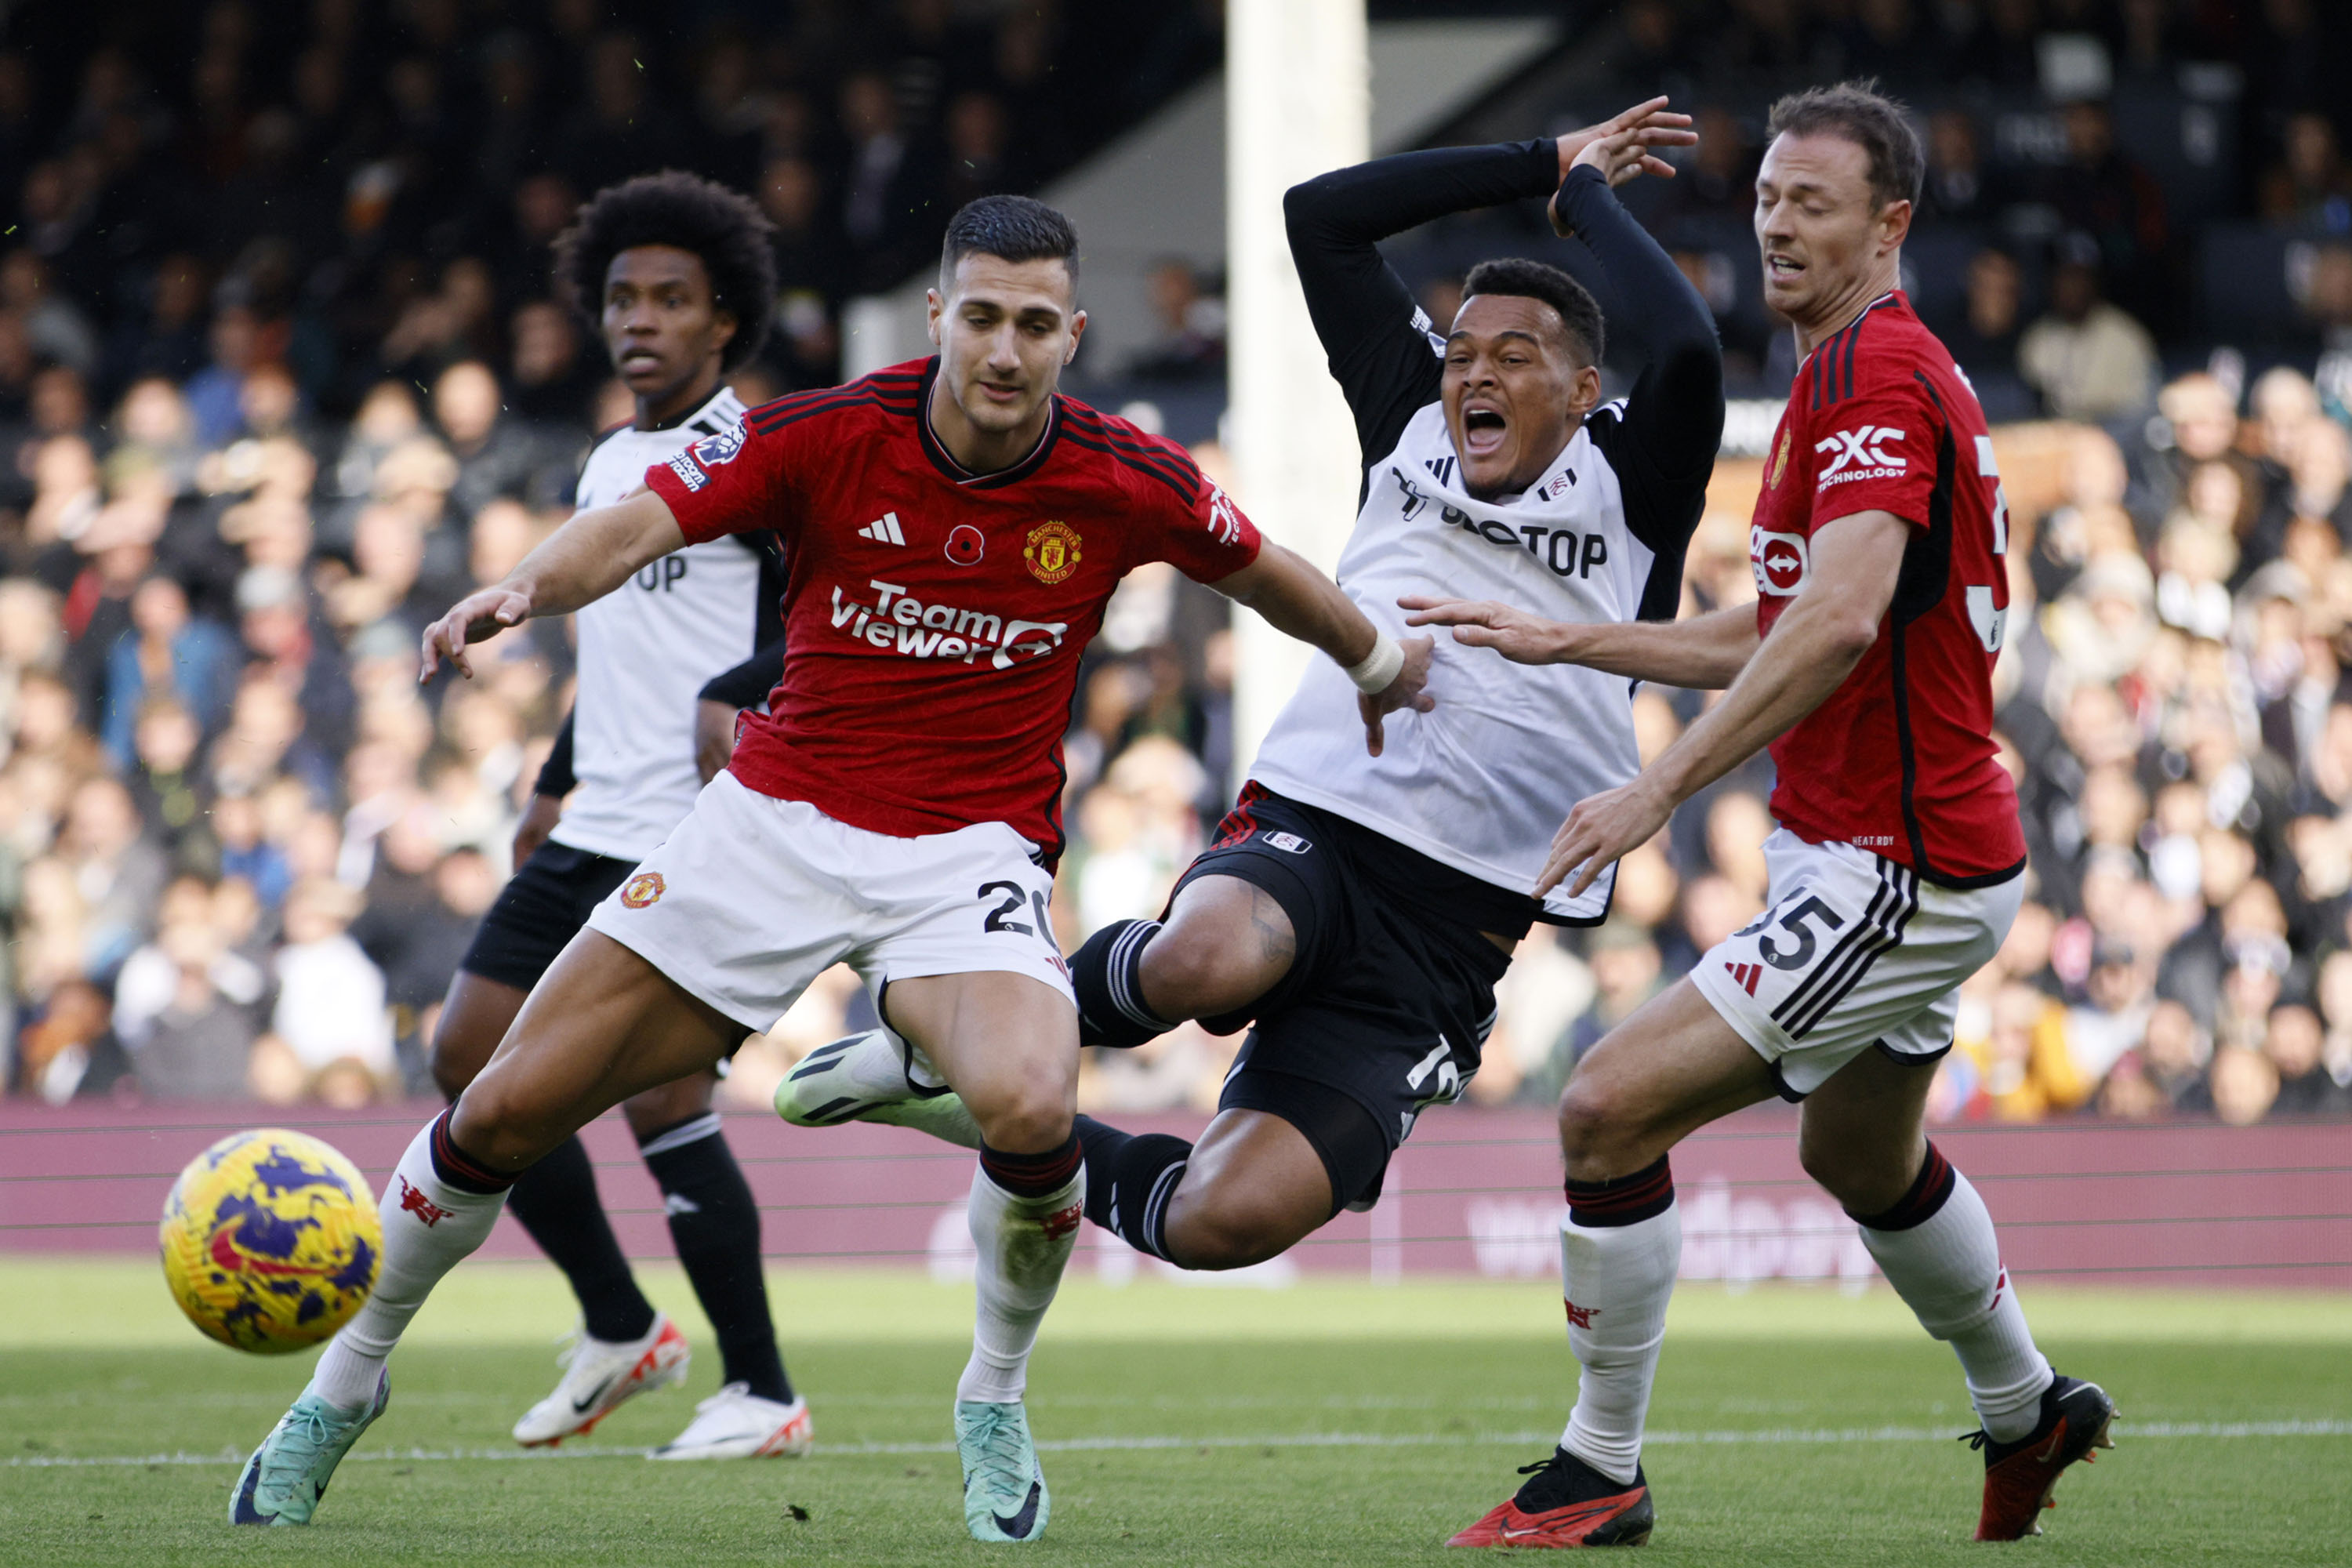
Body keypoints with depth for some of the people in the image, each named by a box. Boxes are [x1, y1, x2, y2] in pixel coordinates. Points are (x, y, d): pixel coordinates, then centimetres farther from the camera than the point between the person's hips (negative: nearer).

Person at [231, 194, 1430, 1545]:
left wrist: (1381, 666, 25)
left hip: (970, 852, -1)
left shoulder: (1122, 482, -9)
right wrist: (525, 588, -43)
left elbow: (1262, 571, 11)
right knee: (506, 1112, -1)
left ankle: (995, 1400, -2)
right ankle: (347, 1379, 24)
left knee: (1029, 1108, -32)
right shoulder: (826, 435, -13)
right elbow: (641, 520, -23)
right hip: (779, 818, 1)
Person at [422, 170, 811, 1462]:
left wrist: (746, 698, -27)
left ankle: (764, 1393, -2)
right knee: (471, 1060, 5)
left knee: (661, 1101, -14)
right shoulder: (606, 466, 18)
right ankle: (619, 1331, 18)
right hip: (595, 832, 9)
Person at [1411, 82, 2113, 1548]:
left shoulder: (1872, 371, -18)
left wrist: (1659, 790, -35)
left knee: (1613, 1105, -15)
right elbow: (1771, 637, 22)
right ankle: (2028, 1410, 50)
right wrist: (1568, 643, 16)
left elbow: (1842, 621, -33)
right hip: (1891, 854, 11)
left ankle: (1603, 1471, -5)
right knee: (1864, 1160, 31)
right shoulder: (1876, 372, 14)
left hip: (1895, 872, -11)